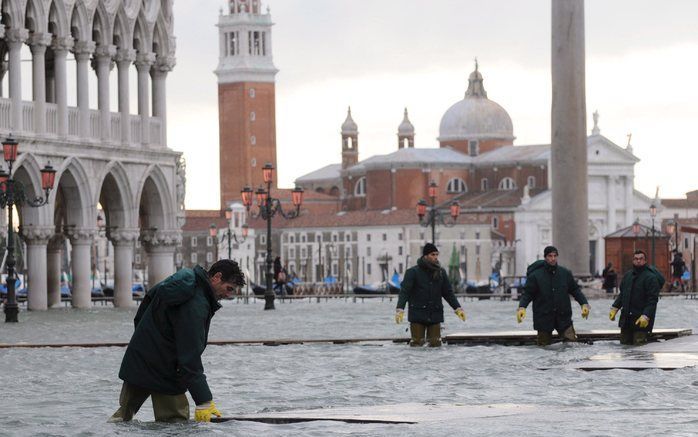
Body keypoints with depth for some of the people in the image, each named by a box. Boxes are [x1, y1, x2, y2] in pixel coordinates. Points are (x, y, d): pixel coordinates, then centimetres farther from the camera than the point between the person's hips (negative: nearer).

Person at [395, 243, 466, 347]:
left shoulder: (441, 272, 10)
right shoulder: (412, 272, -4)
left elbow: (448, 292, 17)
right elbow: (404, 291, -11)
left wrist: (458, 308, 9)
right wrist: (399, 309, -24)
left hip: (435, 315, 3)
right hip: (417, 314, -3)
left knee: (436, 344, 0)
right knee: (417, 345, -5)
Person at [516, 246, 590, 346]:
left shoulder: (565, 273, 6)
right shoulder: (535, 275, -4)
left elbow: (575, 290, 14)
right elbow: (527, 293, -2)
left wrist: (584, 303, 1)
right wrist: (522, 307, -19)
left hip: (563, 316, 2)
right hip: (543, 318, -2)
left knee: (572, 342, -9)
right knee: (544, 346, 2)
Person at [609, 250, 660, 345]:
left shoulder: (650, 277, -8)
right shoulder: (627, 276, 13)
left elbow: (652, 300, -14)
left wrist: (646, 316, -24)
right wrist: (614, 308, 11)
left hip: (641, 320, -7)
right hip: (626, 319, 7)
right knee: (624, 344, 9)